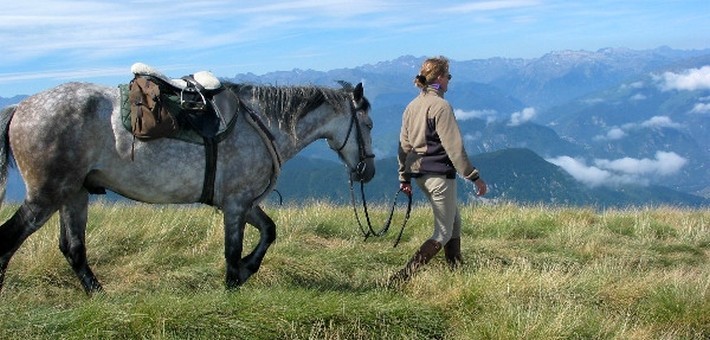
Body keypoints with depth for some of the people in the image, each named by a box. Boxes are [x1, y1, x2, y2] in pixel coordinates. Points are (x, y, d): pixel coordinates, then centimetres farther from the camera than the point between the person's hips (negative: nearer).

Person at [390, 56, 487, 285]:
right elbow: (454, 147, -16)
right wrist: (474, 177, -11)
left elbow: (404, 145, 13)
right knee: (443, 234, -1)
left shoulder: (412, 106, 10)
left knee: (455, 222, 23)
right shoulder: (441, 106, -15)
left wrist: (405, 178, 19)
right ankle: (403, 277, -12)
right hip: (439, 174, -9)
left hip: (420, 173, 9)